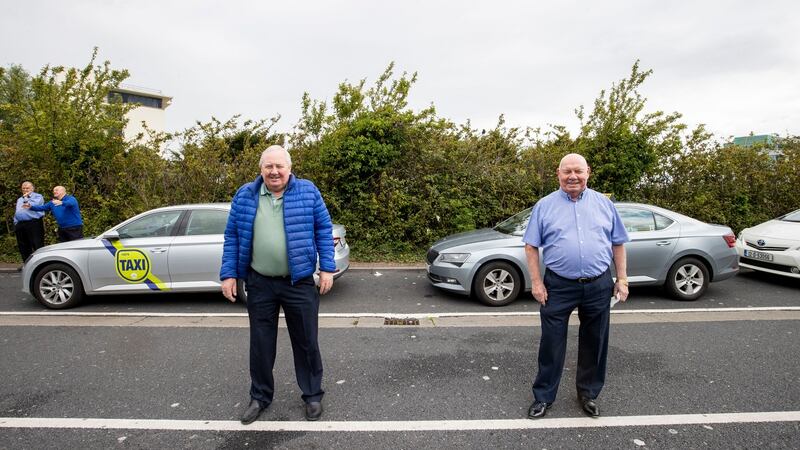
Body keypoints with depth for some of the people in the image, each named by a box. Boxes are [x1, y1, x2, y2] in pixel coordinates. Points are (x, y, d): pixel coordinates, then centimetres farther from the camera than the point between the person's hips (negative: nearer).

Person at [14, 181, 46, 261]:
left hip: (34, 224, -7)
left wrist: (26, 198, 1)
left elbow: (34, 205, -12)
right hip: (20, 225, 7)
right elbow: (16, 213, 26)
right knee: (23, 248, 9)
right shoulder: (19, 200, 27)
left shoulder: (38, 196, 8)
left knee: (38, 246, -10)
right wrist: (16, 224, 15)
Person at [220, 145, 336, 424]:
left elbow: (324, 230, 0)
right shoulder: (244, 196, 3)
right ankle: (260, 396, 33)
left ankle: (313, 395, 28)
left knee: (306, 341, 9)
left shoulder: (308, 191, -2)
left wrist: (327, 268, -6)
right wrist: (228, 275, 0)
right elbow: (232, 237, 5)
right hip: (259, 283, 2)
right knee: (260, 342, 14)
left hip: (299, 282, -2)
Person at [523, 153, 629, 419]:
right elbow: (531, 246, 0)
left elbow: (618, 243, 10)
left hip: (599, 286, 2)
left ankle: (588, 393, 33)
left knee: (594, 344, 14)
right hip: (558, 286, -2)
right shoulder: (544, 206, 0)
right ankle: (543, 397, 19)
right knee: (552, 344, 5)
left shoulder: (604, 204, 7)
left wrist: (622, 279, 3)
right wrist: (536, 282, -7)